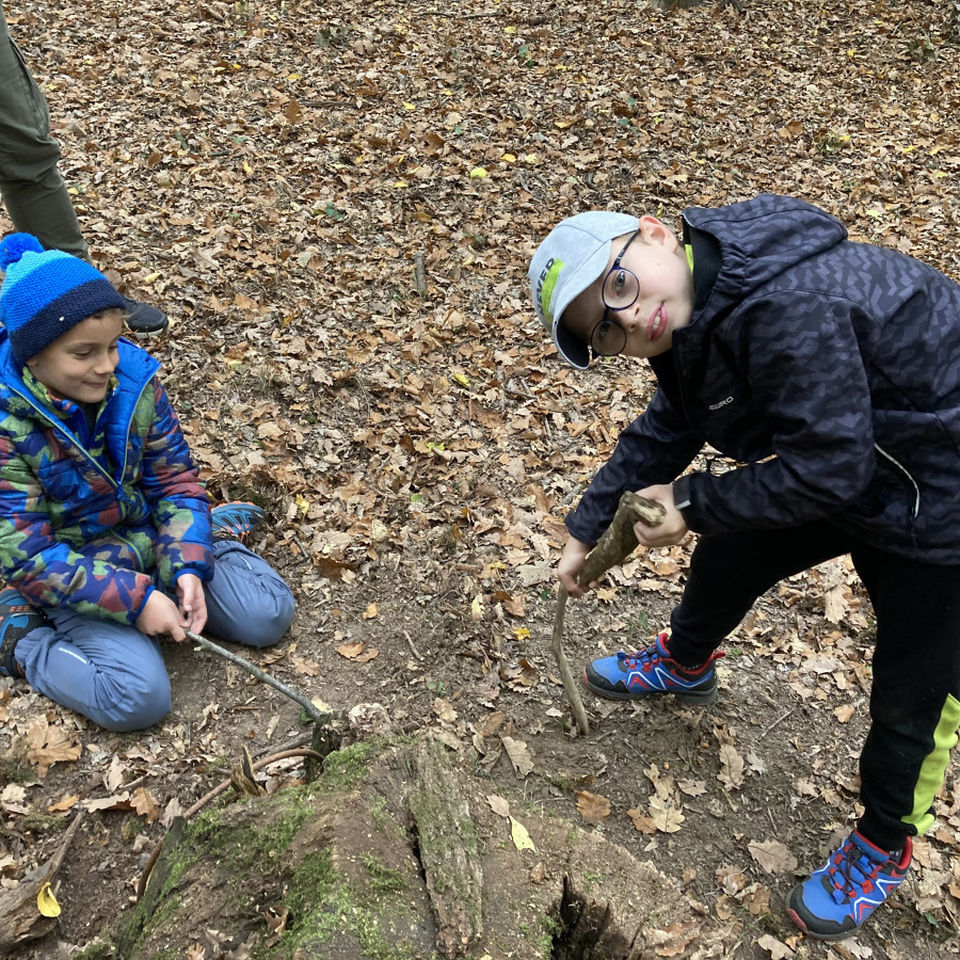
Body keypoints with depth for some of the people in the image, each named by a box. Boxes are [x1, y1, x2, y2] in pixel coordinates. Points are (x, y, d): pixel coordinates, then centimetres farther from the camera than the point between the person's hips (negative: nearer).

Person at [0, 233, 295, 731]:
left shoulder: (135, 378, -13)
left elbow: (175, 480, -4)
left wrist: (189, 565, -18)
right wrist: (132, 599, -27)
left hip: (150, 536, 4)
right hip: (72, 574, -4)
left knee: (266, 616, -4)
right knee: (138, 698, -22)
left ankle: (215, 534, 21)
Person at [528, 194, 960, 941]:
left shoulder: (787, 307, -37)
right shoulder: (698, 315, -6)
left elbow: (826, 470, -31)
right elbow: (666, 431, 8)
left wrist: (694, 503, -18)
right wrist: (588, 528, 10)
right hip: (841, 462, 8)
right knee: (728, 555, 22)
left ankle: (883, 849, 34)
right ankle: (685, 665, 54)